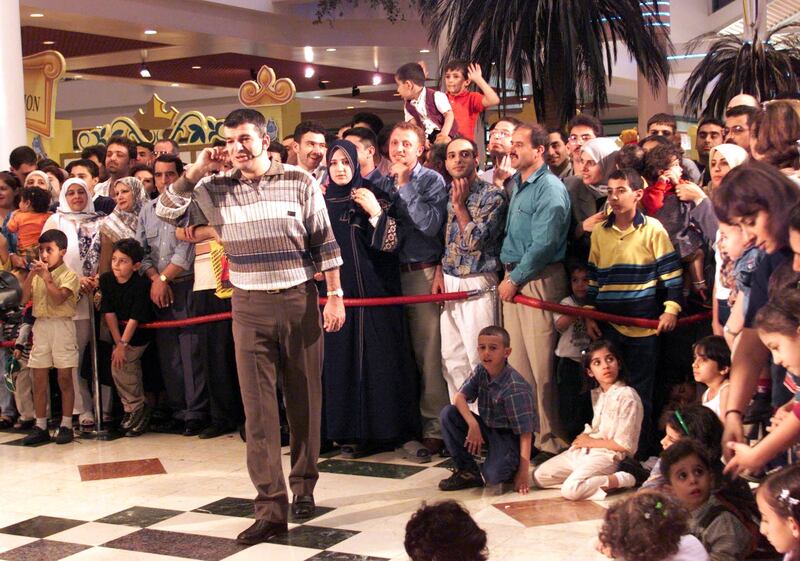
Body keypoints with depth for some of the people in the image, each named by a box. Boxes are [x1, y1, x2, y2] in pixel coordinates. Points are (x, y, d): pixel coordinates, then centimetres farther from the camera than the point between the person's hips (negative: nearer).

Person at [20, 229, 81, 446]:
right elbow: (24, 298, 2)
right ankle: (40, 427, 11)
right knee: (39, 379, 5)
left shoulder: (69, 275, -3)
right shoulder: (37, 274, 12)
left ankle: (66, 426, 7)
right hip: (40, 325, 5)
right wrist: (31, 275, -5)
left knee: (64, 378, 0)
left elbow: (59, 298, -17)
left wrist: (46, 277, -16)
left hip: (61, 325, -5)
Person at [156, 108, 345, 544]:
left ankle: (303, 486, 25)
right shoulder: (217, 190, 3)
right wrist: (195, 172, -7)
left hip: (300, 300, -1)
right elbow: (166, 211, 2)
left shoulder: (299, 181, -1)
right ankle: (271, 506, -5)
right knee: (257, 405, -5)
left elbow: (325, 241, 1)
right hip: (249, 307, 1)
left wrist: (335, 295, -3)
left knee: (305, 400, 9)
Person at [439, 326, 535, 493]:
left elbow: (526, 433, -25)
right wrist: (473, 424, -29)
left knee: (493, 475, -33)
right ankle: (468, 470, -2)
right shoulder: (480, 371, -6)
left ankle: (511, 467, 5)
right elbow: (459, 397, -11)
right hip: (487, 429, 7)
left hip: (510, 437, -7)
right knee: (448, 414, -14)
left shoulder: (515, 388, -26)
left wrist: (523, 473, -27)